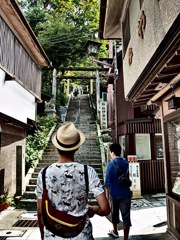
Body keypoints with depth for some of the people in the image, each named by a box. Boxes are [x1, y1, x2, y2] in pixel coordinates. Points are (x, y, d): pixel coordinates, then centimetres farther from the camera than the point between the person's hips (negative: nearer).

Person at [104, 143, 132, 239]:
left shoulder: (111, 164, -13)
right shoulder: (126, 163, 1)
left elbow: (108, 181, -15)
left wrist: (107, 194, -5)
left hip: (114, 194, -1)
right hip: (125, 194, 2)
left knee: (114, 213, 21)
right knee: (126, 217, 4)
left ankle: (115, 232, 42)